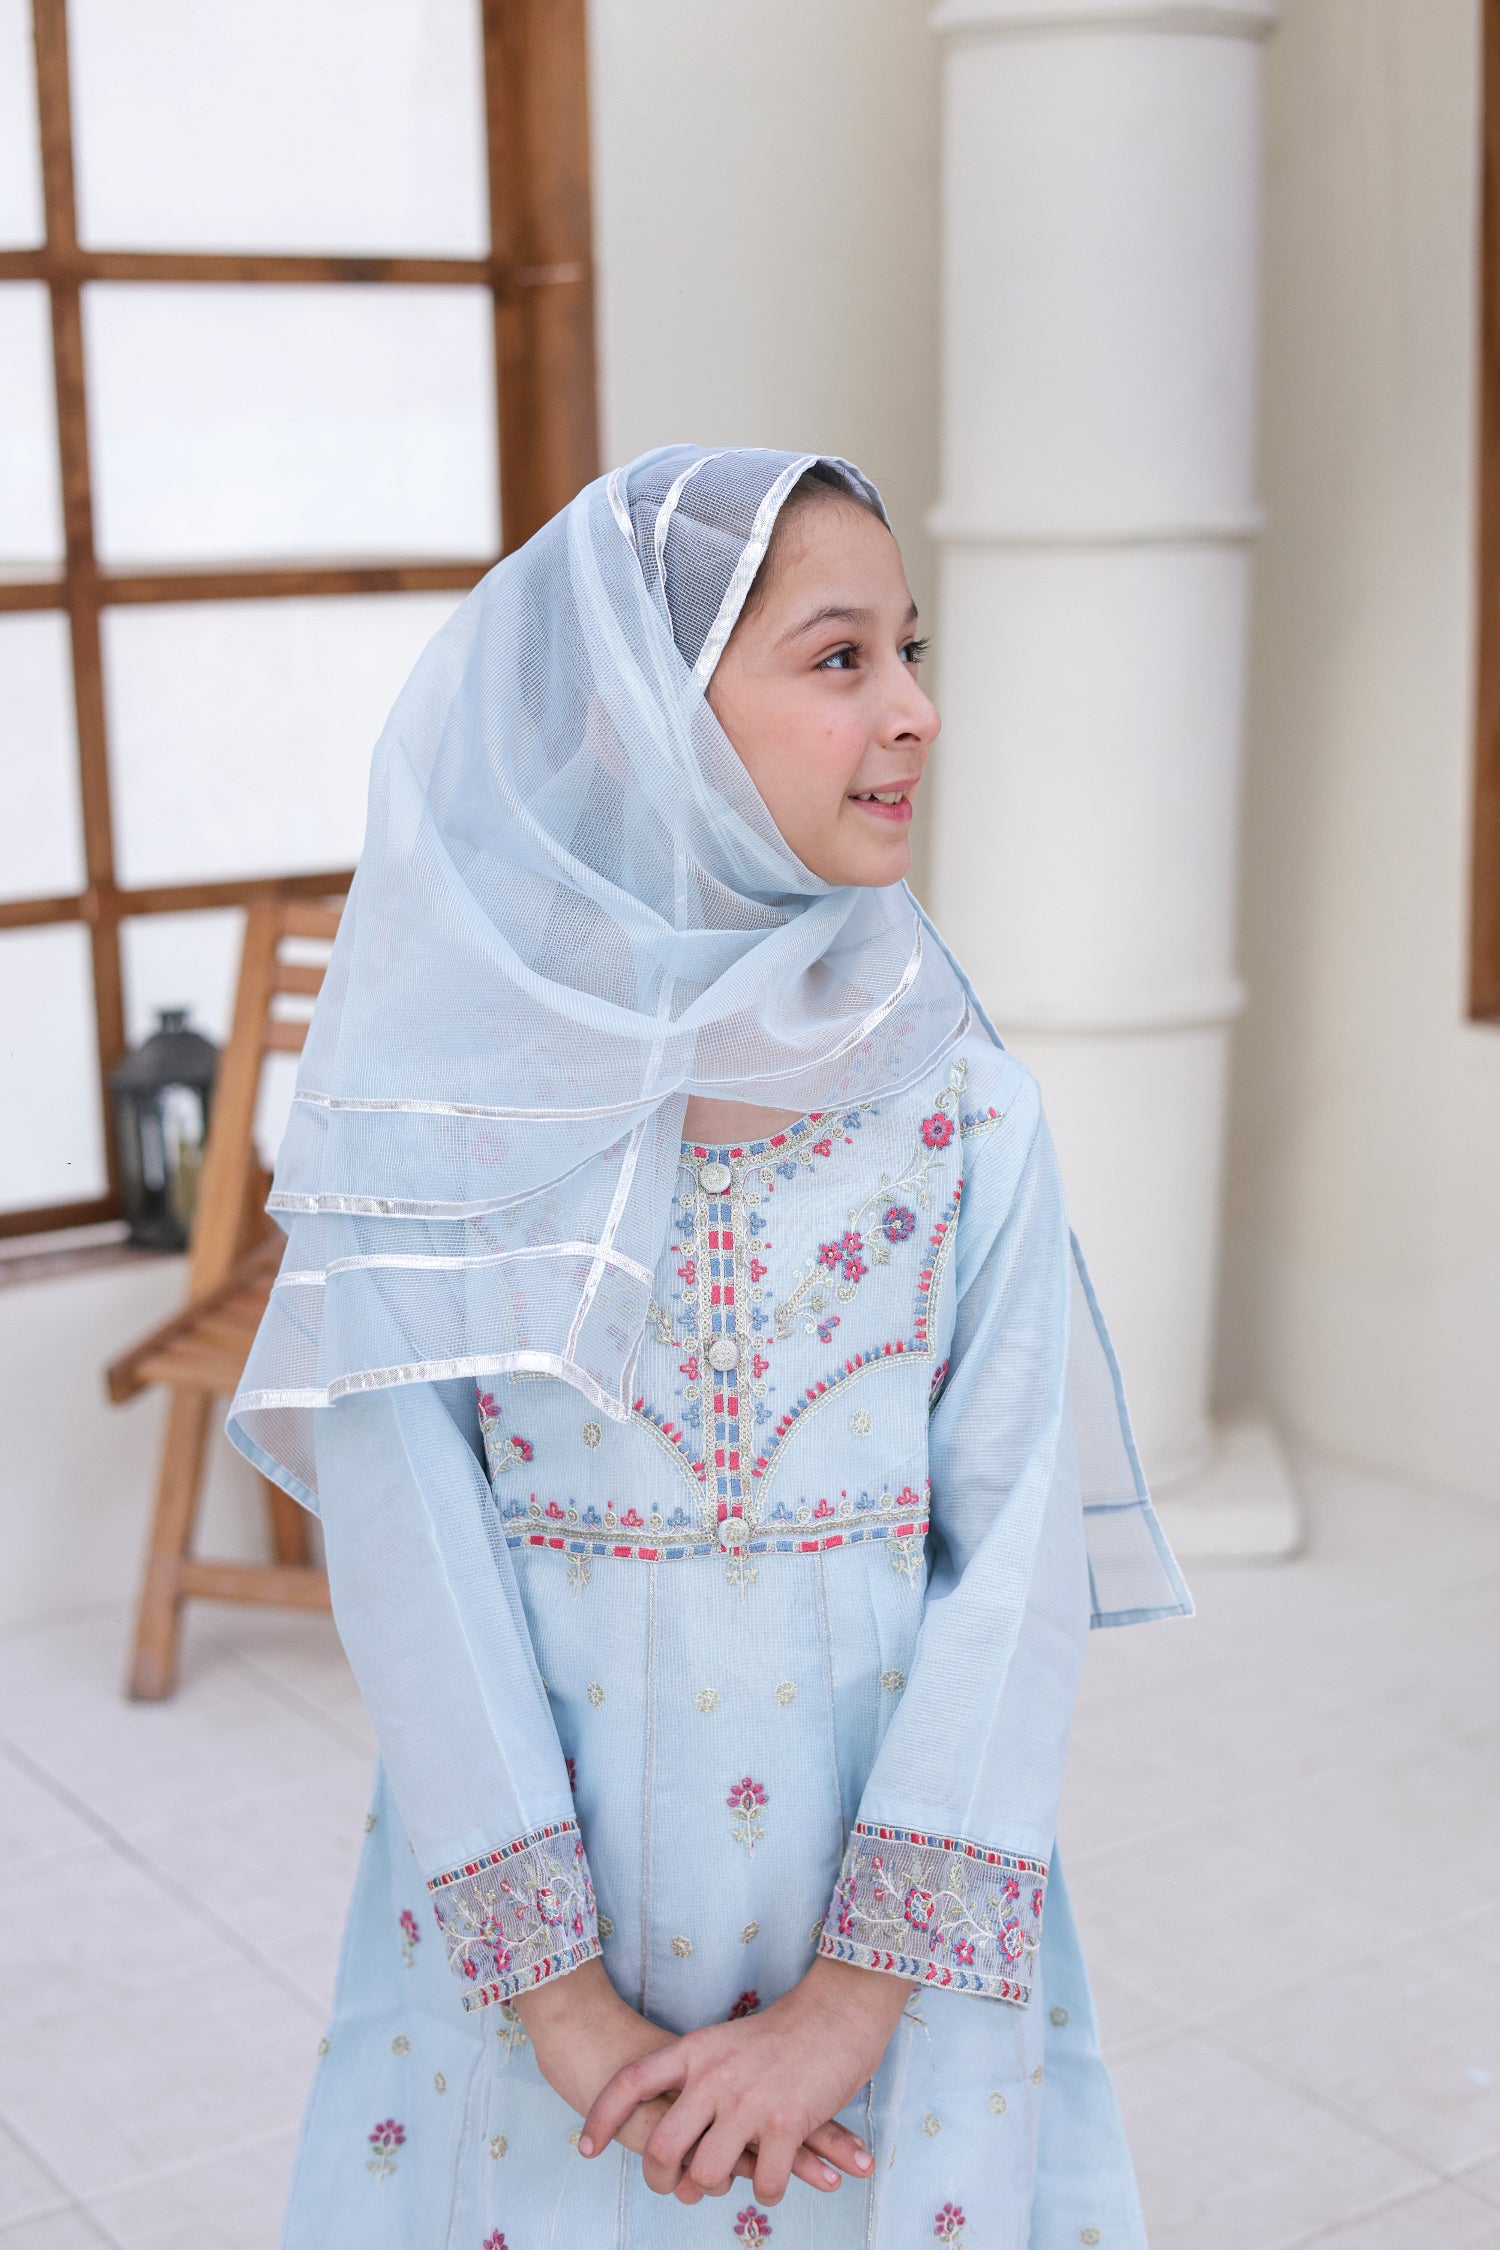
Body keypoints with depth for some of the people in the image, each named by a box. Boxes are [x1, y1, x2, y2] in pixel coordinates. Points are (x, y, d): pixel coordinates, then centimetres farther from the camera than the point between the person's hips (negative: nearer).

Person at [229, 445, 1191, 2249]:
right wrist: (565, 2001, -13)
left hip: (892, 1909, 2)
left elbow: (1019, 1546, -8)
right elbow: (409, 1557, -10)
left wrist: (854, 1996, -14)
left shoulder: (959, 1098, -5)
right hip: (536, 1899, -1)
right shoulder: (441, 1099, -9)